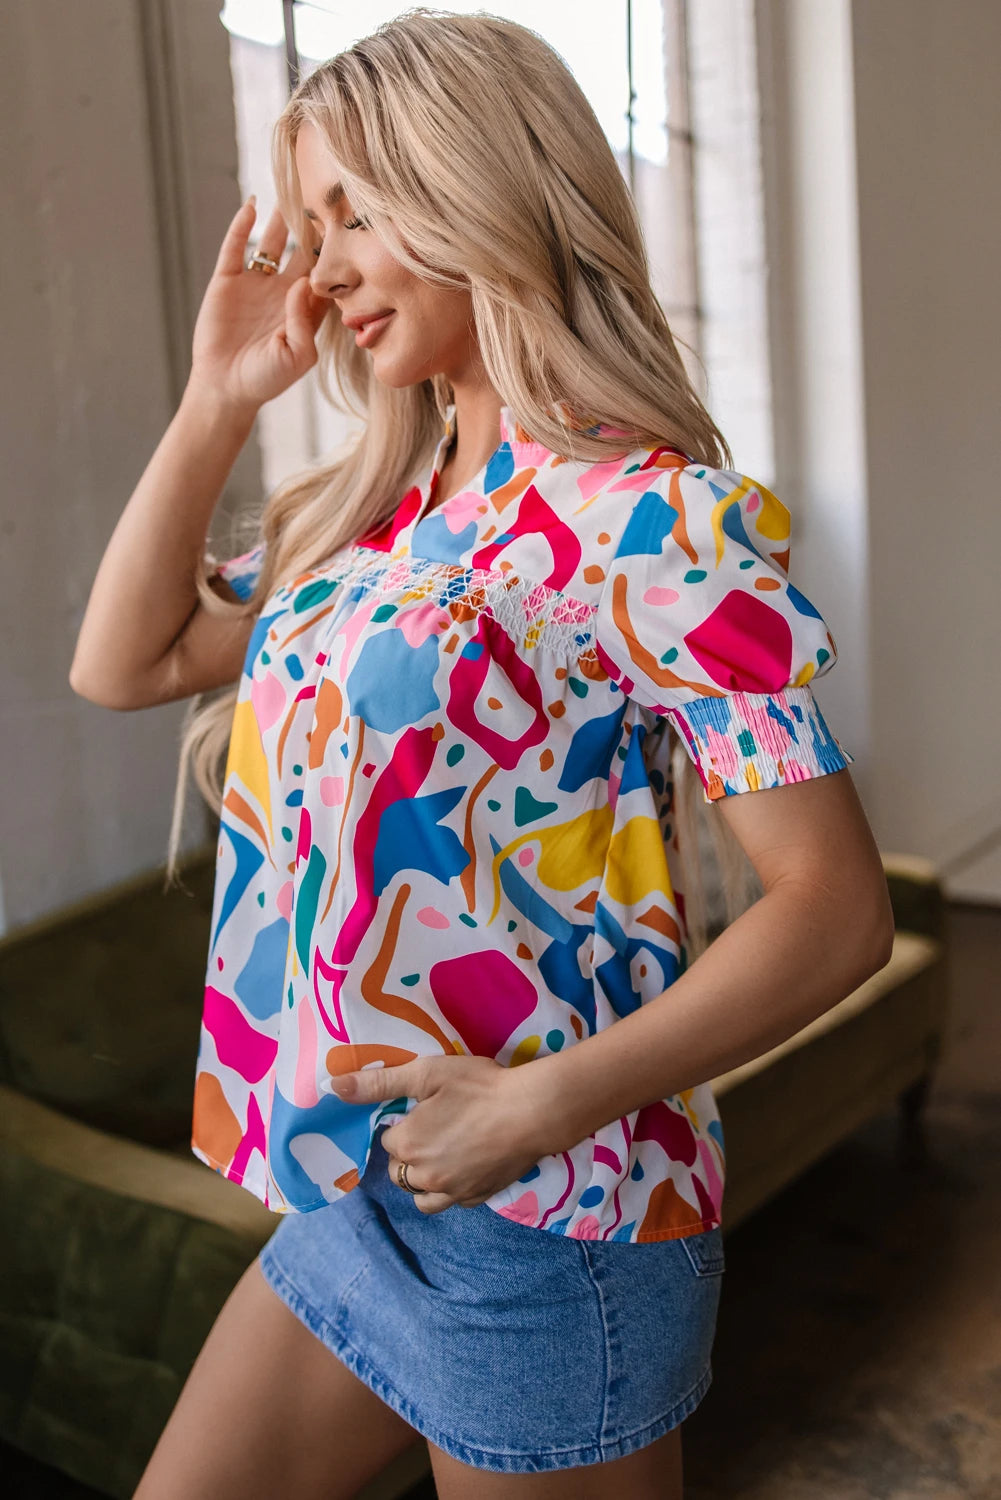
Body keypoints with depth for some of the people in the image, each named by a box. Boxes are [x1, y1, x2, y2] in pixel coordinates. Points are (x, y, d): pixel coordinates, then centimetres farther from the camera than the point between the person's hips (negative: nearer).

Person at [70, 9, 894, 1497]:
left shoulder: (657, 521, -17)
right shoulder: (381, 510, 7)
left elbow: (838, 905, -19)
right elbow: (123, 662, 11)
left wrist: (543, 1109, -24)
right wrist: (216, 403, 4)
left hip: (538, 1223, -7)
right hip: (351, 1187, 8)